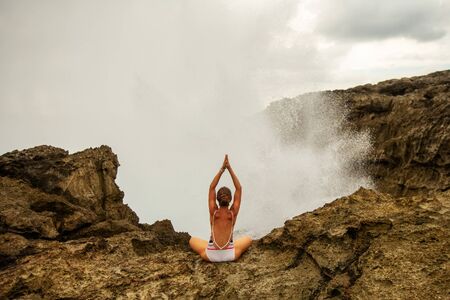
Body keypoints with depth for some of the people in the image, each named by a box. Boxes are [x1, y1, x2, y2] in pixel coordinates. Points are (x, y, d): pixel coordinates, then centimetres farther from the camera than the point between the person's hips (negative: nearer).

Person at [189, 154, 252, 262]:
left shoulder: (213, 212, -10)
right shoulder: (233, 213, -10)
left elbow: (212, 188, -7)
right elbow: (239, 188, -6)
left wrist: (222, 169, -10)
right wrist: (230, 169, -10)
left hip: (211, 256, 1)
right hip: (230, 255, 0)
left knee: (192, 240, 27)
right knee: (248, 239, 27)